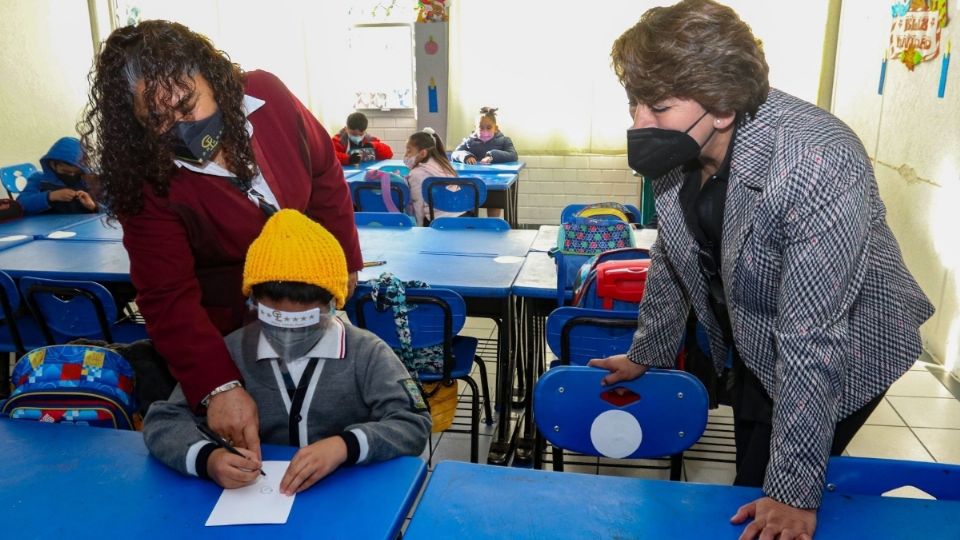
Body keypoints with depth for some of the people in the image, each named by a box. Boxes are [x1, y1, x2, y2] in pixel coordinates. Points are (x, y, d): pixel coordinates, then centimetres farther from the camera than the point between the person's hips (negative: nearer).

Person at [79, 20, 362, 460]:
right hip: (227, 328, -3)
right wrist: (218, 387, -39)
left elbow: (324, 175, -3)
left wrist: (345, 260, 2)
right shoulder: (148, 181, -26)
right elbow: (169, 298, -27)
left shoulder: (266, 96, -18)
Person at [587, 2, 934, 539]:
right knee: (752, 482, 21)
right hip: (753, 347, 6)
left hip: (842, 358, -6)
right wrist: (645, 354, 12)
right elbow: (672, 256, 2)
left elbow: (815, 339, -33)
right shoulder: (680, 147, -15)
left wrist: (795, 495, -26)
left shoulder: (818, 168, -35)